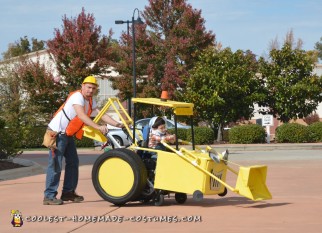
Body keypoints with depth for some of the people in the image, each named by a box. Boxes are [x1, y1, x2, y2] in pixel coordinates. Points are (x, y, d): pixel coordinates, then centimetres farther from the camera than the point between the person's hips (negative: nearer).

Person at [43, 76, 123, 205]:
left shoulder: (90, 101, 11)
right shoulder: (77, 96, -19)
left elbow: (101, 114, 5)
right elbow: (82, 116, -32)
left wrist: (116, 124, -8)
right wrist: (98, 127, -40)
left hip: (68, 134, 10)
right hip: (57, 132, -10)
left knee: (73, 162, 12)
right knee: (55, 165, -10)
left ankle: (68, 192, 21)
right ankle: (49, 196, -8)